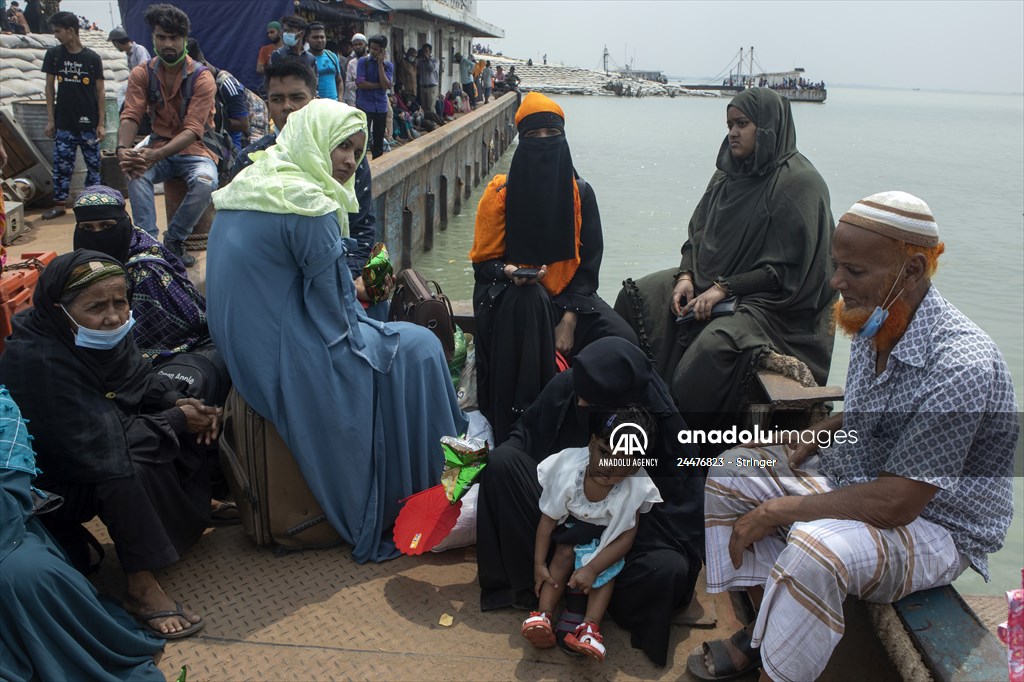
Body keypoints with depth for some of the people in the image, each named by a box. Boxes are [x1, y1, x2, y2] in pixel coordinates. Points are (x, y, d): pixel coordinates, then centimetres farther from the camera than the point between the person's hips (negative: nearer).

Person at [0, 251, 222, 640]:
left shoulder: (108, 333, -10)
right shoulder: (33, 360, -31)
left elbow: (144, 381, 6)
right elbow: (98, 443, -34)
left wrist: (179, 403, -15)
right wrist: (175, 421, -26)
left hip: (103, 448, 8)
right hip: (52, 482, -8)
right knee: (128, 466, -33)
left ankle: (193, 512, 14)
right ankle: (141, 588, -21)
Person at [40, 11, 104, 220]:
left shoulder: (93, 58, -3)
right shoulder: (54, 54, 2)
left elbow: (100, 92, 0)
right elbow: (50, 87, 6)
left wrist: (101, 123, -5)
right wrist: (50, 119, 2)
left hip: (89, 124, -1)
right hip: (64, 124, 1)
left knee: (93, 164, 5)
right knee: (62, 164, 2)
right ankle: (60, 204, 11)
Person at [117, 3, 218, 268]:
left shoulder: (202, 78, -12)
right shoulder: (141, 74, -1)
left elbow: (193, 130, -21)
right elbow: (130, 116, -10)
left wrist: (154, 155, -37)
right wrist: (123, 148, -34)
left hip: (194, 148, -2)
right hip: (159, 148, 3)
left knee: (206, 181, -34)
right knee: (136, 173, -30)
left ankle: (174, 240, -12)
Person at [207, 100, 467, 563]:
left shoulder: (249, 183, 8)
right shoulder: (308, 205, -21)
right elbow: (337, 318, -16)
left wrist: (349, 292, 19)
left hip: (244, 357, 10)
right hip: (289, 365, -10)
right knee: (418, 350, 9)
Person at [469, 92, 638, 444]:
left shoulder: (580, 193, 3)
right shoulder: (500, 193, -4)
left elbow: (589, 260, 0)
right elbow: (483, 260, 0)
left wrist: (569, 318, -14)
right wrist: (510, 273, -25)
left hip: (568, 295, 2)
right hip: (511, 295, -2)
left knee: (622, 342, -25)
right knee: (528, 304, -40)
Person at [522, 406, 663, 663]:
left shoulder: (636, 488, -33)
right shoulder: (568, 469, -32)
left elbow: (627, 537, -28)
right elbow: (548, 519, -21)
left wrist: (592, 569, -35)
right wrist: (539, 564, -20)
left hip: (606, 535, 0)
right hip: (571, 525, 0)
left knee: (609, 567, -23)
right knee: (565, 552, -24)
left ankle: (591, 626, -26)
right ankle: (543, 615, -25)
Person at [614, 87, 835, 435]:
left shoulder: (799, 183, -13)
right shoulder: (729, 173, 11)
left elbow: (787, 270, -17)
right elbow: (698, 233, 14)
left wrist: (724, 288, -20)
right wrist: (686, 275, -5)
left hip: (771, 302, -8)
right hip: (711, 280, 8)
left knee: (714, 347, -35)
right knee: (637, 296, -9)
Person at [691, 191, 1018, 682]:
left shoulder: (962, 367, -30)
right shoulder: (876, 324, -3)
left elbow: (894, 503, -31)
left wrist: (778, 510, -23)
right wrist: (819, 435, -1)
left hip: (935, 526, -9)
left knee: (815, 549, -37)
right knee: (728, 476, 3)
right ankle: (765, 628, 10)